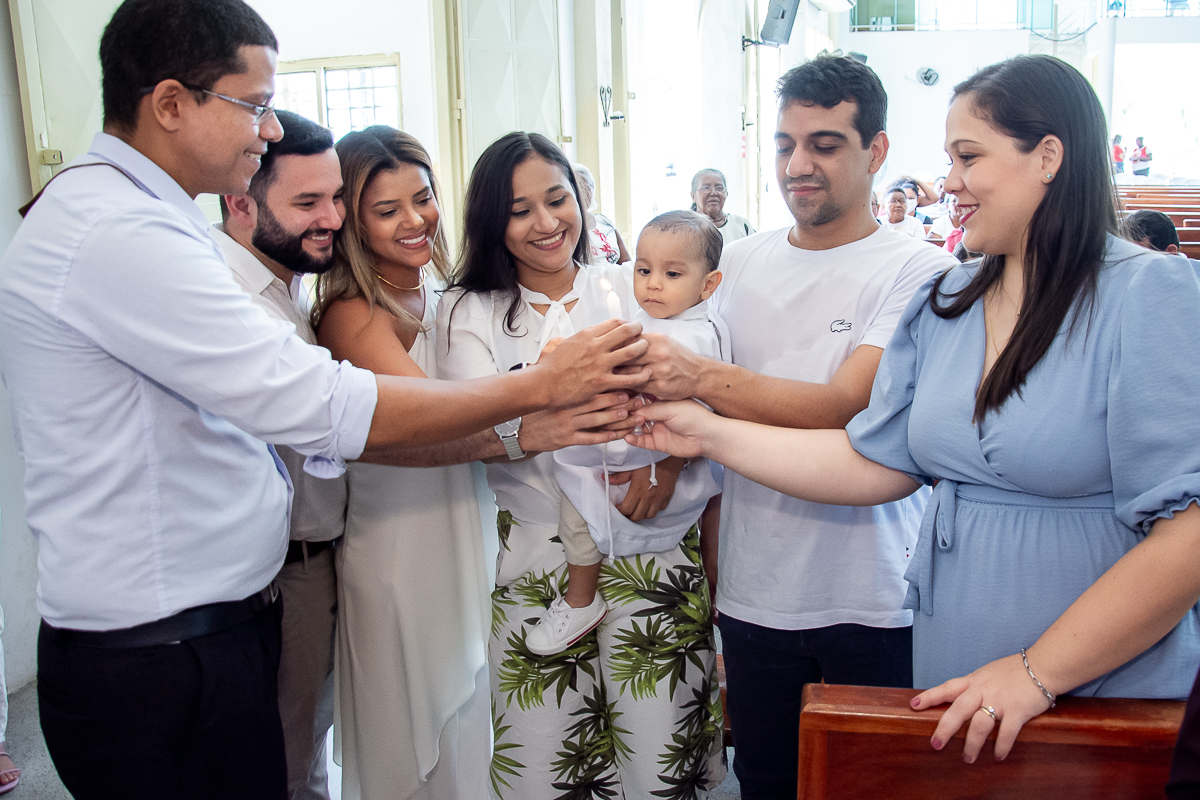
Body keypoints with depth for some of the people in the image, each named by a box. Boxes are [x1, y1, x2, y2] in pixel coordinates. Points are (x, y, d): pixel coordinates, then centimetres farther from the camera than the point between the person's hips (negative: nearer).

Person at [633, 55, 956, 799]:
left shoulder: (917, 272, -9)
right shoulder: (741, 262, 6)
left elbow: (845, 405, -23)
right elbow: (704, 388, 15)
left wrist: (699, 377, -33)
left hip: (871, 605, -4)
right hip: (752, 592, 4)